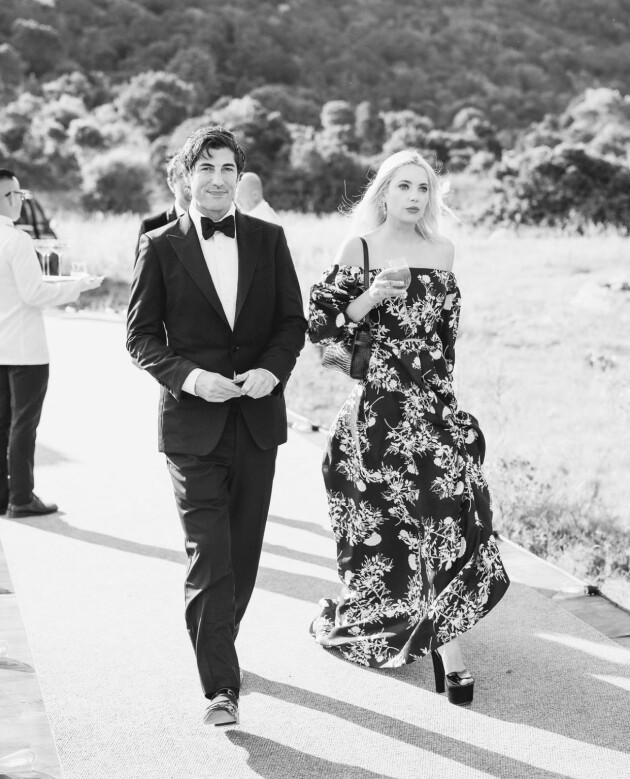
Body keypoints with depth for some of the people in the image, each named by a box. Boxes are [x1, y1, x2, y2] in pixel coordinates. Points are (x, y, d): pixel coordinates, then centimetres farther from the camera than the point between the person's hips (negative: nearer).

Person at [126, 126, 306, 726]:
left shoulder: (268, 239, 7)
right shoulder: (160, 246, -1)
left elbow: (292, 321, 8)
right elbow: (141, 335, 0)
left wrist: (271, 369, -11)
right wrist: (190, 377, -16)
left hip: (258, 416, 3)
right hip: (192, 422, -3)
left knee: (243, 549, 13)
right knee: (208, 556, -7)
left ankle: (216, 643, 34)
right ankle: (220, 685, -4)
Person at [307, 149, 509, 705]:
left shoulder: (442, 251, 11)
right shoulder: (360, 249, -2)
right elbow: (319, 326, -5)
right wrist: (371, 296, -17)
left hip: (434, 400, 4)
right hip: (380, 403, -3)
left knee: (448, 503, -6)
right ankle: (448, 644, 12)